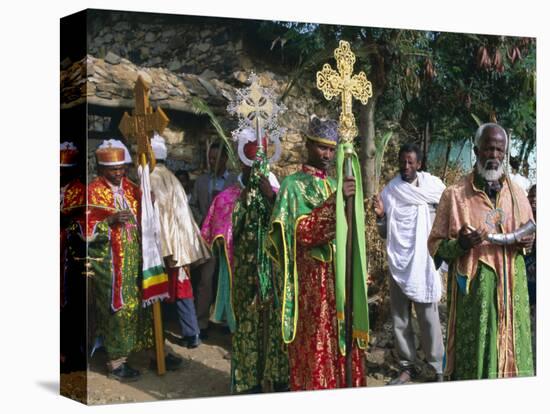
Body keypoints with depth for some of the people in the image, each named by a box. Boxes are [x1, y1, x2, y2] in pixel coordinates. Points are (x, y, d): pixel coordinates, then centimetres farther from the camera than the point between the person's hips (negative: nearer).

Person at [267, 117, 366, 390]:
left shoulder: (335, 185, 16)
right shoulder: (293, 185, -4)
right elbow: (300, 232, -18)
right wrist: (335, 201, -24)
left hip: (340, 278, 6)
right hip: (311, 281, -6)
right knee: (315, 345, -4)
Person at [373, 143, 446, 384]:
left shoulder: (434, 188, -3)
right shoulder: (389, 191, 6)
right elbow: (384, 233, 11)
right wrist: (380, 216, -9)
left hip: (424, 263, -3)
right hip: (398, 264, 3)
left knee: (428, 318, -2)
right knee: (400, 319, 7)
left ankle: (438, 369, 6)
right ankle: (407, 366, 17)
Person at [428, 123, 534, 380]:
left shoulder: (517, 194, 10)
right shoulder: (455, 195, -2)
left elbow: (529, 236, 21)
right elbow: (435, 246, -1)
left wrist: (526, 242, -2)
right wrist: (459, 245, -20)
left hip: (511, 289, 4)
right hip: (473, 290, -4)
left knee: (513, 354, 7)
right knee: (474, 359, -2)